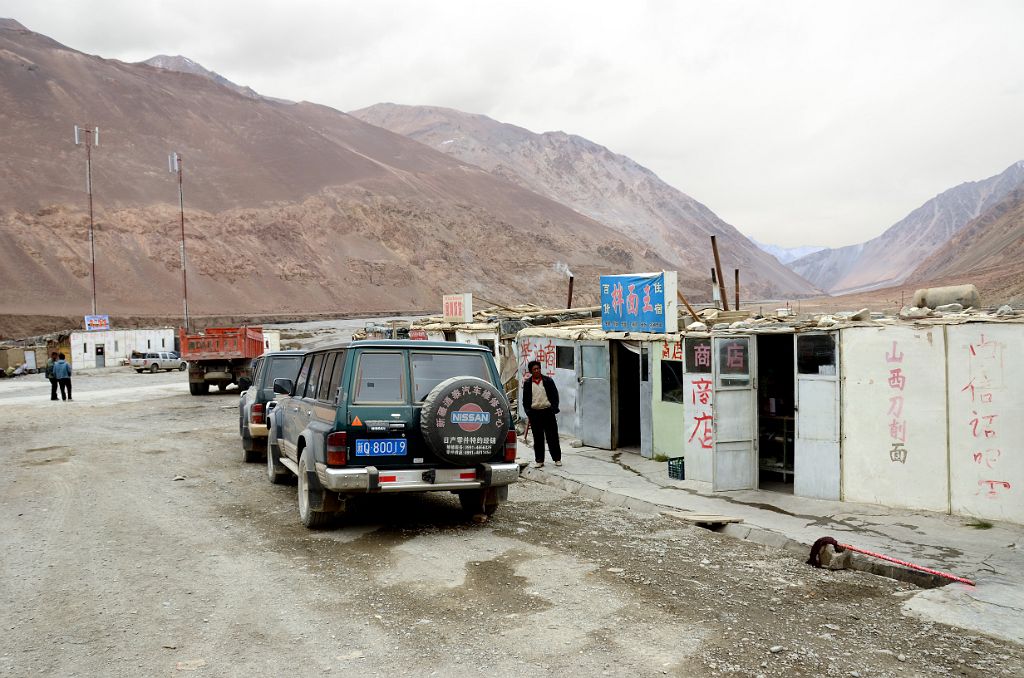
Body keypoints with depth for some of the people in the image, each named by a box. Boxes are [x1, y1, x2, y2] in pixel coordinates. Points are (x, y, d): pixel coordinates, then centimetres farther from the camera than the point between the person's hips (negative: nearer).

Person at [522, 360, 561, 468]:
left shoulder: (548, 381, 6)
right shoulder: (527, 384, 8)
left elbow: (555, 395, 7)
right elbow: (525, 400, 10)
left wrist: (554, 409, -3)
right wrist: (528, 411, -1)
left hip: (548, 412, -1)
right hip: (535, 413, 1)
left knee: (552, 437, 1)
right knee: (538, 438, 4)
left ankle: (557, 459, 9)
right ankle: (539, 461, 10)